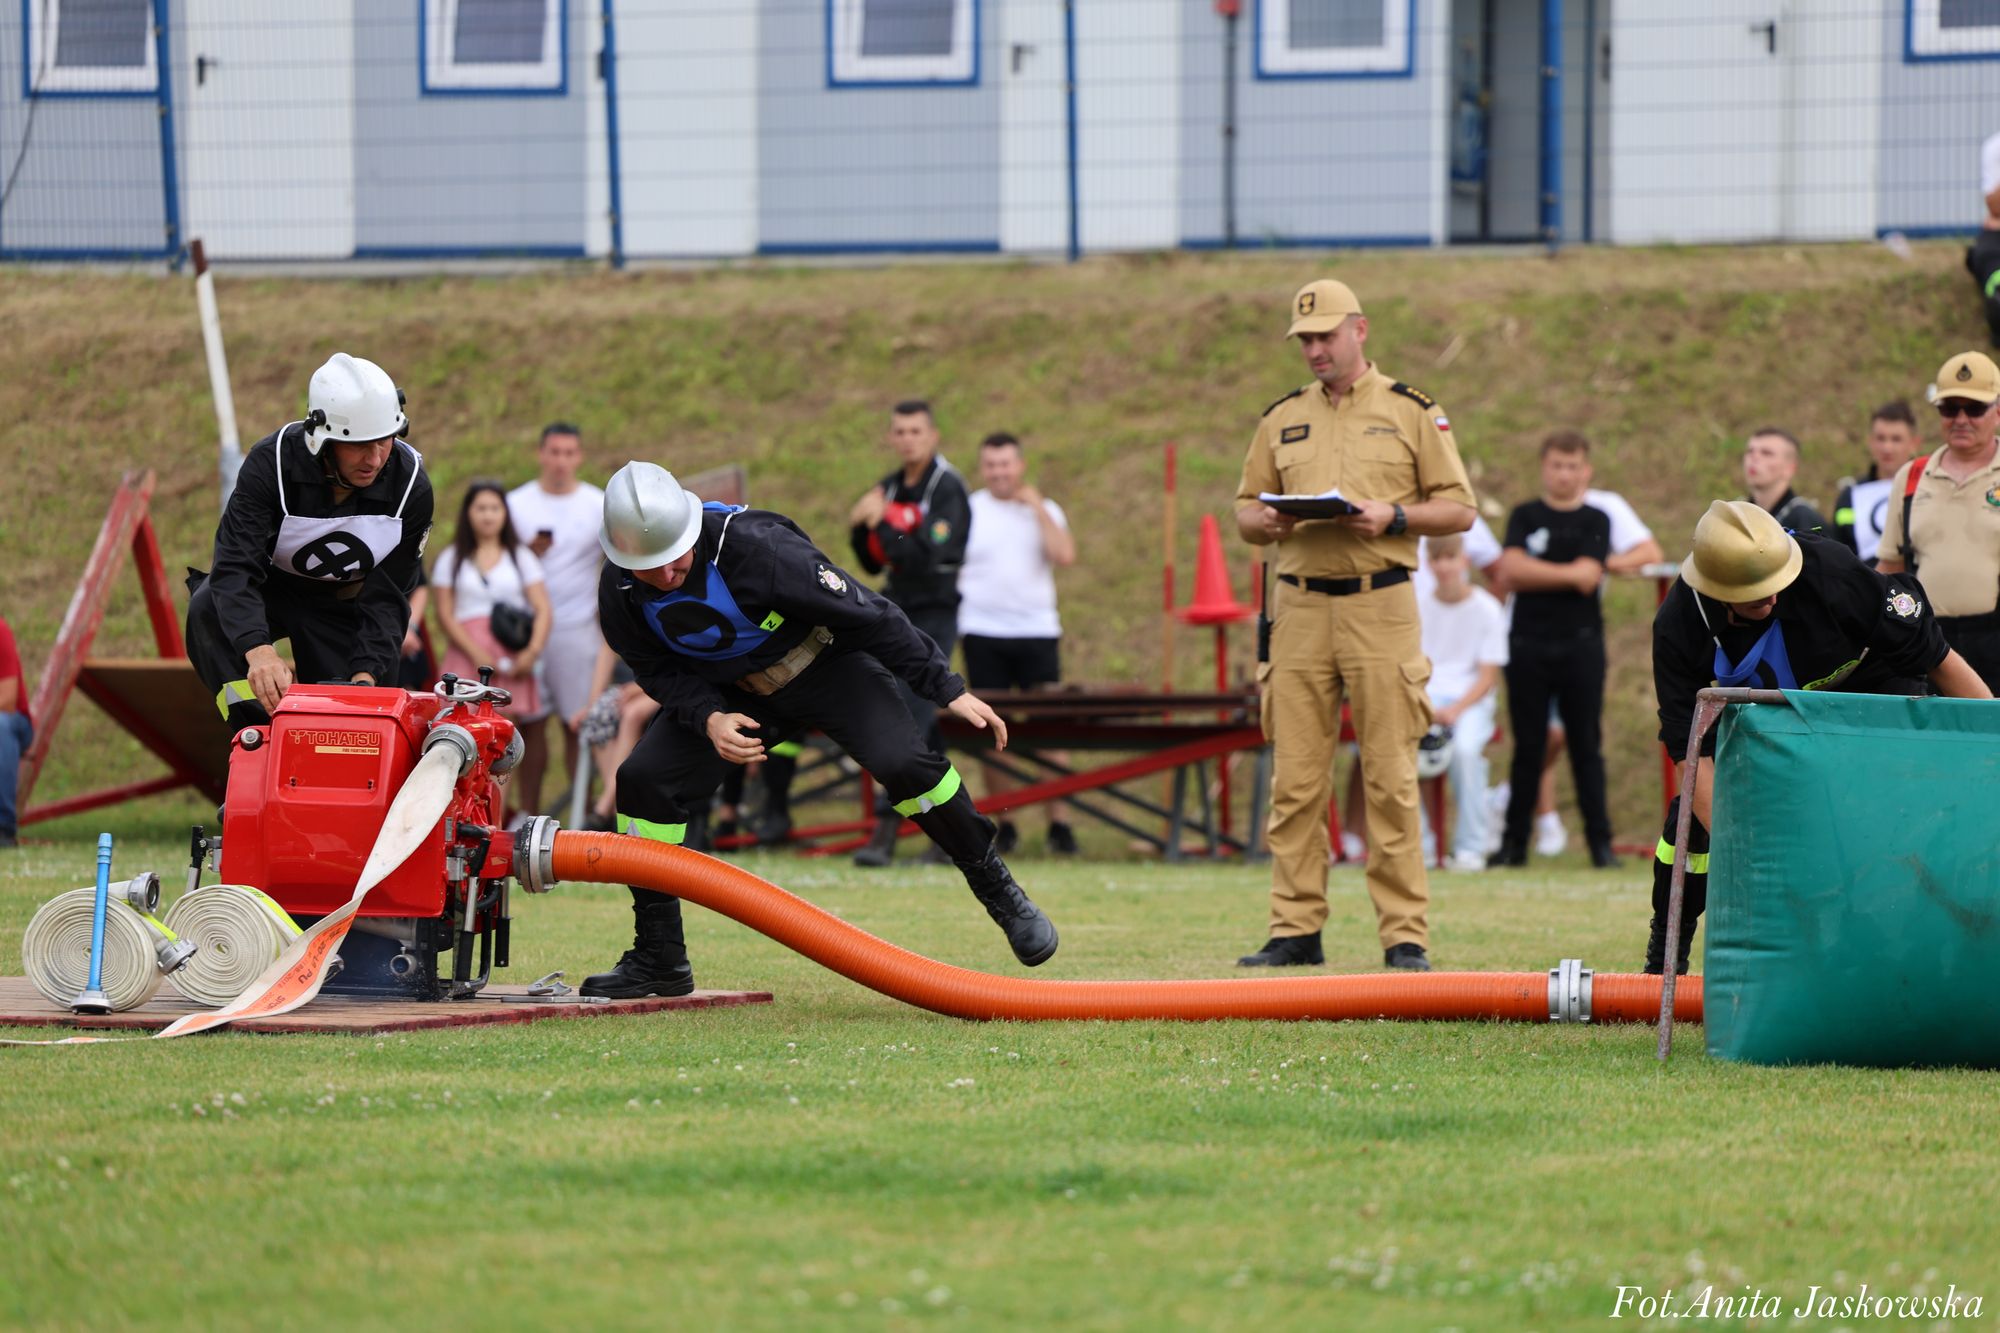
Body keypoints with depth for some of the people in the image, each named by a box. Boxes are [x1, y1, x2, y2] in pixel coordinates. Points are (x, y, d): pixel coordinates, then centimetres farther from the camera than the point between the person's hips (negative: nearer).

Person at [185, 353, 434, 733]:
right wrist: (258, 649, -55)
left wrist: (366, 674, -33)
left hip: (344, 602, 2)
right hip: (269, 586, -2)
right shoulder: (272, 463, -29)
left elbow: (388, 598, -16)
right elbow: (234, 568, -37)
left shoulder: (410, 488, -21)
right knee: (208, 609, -34)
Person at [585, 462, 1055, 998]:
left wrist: (948, 690, -21)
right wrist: (709, 719, -26)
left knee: (903, 762, -26)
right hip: (733, 691, 4)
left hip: (829, 667, -4)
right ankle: (658, 958, 1)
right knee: (643, 780, -11)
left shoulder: (753, 546, -34)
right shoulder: (620, 592, -20)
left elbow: (864, 612, -26)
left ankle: (998, 890, -4)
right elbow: (659, 671, -4)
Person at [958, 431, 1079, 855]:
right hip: (983, 633, 0)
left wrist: (1037, 508, -6)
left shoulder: (1045, 511, 8)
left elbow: (1065, 556, -9)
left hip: (1037, 630, 0)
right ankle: (1003, 824, 7)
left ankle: (1058, 822, -3)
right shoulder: (968, 510, 6)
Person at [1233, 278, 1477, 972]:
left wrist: (1392, 517, -13)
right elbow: (1246, 508, 19)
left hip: (1382, 608, -3)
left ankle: (1404, 935, -3)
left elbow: (1458, 510, 4)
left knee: (1391, 778, -5)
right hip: (1300, 608, 3)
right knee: (1294, 778, 1)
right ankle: (1295, 932, 4)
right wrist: (1265, 521, -4)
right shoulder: (1281, 419, 15)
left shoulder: (1411, 412, 5)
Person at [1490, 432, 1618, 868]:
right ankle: (1514, 842, 7)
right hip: (1528, 643, 1)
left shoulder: (1595, 521, 5)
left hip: (1580, 644, -1)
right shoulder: (1525, 517, 8)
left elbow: (1588, 577, -9)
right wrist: (1566, 573, -9)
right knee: (1527, 746, 3)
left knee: (1586, 746, 0)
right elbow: (1510, 570, -7)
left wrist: (1535, 572, -7)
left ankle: (1600, 840, 1)